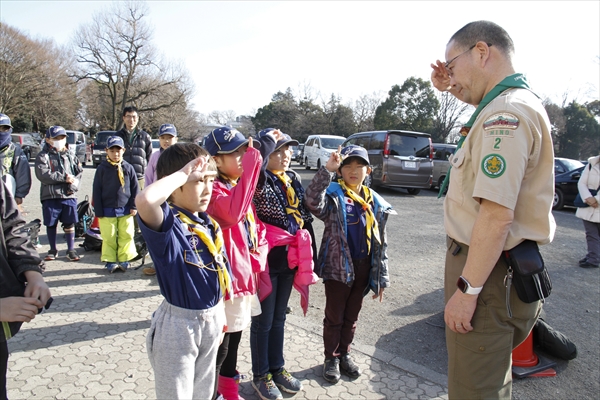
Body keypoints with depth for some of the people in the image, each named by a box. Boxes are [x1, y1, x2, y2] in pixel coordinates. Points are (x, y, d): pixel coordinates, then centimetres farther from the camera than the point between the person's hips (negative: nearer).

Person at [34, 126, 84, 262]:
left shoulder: (70, 156, 11)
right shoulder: (43, 156, -1)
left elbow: (80, 172, 8)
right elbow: (42, 174, -14)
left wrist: (74, 183, -10)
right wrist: (64, 177, -16)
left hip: (69, 195, 2)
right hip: (50, 196, -2)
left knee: (69, 224, 5)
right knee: (51, 224, 8)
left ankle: (71, 250, 16)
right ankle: (53, 250, 23)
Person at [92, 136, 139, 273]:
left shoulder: (128, 168, 2)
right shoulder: (102, 168, -1)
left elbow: (135, 188, 6)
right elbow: (96, 190, 0)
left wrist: (134, 206, 1)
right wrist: (98, 210, -3)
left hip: (125, 210, 1)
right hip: (107, 210, -1)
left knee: (126, 236, 5)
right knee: (109, 237, 5)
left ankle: (124, 260, 17)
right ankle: (110, 261, 16)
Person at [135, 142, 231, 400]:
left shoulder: (210, 223, 1)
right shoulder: (167, 224, -21)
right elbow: (145, 200, -46)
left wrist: (219, 319, 16)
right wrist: (184, 173, -32)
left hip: (212, 320, 7)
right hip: (179, 325, -6)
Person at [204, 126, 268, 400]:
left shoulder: (238, 186, 9)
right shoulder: (213, 189, -19)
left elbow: (254, 225, 18)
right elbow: (233, 214, -41)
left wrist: (257, 262, 8)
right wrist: (252, 164, -38)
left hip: (244, 273, 9)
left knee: (234, 340, 23)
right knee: (219, 346, 4)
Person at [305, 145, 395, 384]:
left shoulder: (376, 203, 4)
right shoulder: (333, 196, -10)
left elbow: (381, 243, 7)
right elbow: (313, 202, -35)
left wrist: (381, 277, 7)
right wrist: (327, 170, -40)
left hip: (363, 267, 5)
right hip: (338, 266, -4)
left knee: (352, 315, 19)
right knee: (334, 316, 11)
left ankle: (344, 354, 38)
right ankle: (331, 358, 31)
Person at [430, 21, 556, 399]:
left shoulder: (506, 113, -20)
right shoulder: (520, 101, 12)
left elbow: (497, 215, -28)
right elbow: (485, 100, 38)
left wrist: (467, 289, -24)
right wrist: (452, 87, 20)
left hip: (489, 272, -11)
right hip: (508, 269, 11)